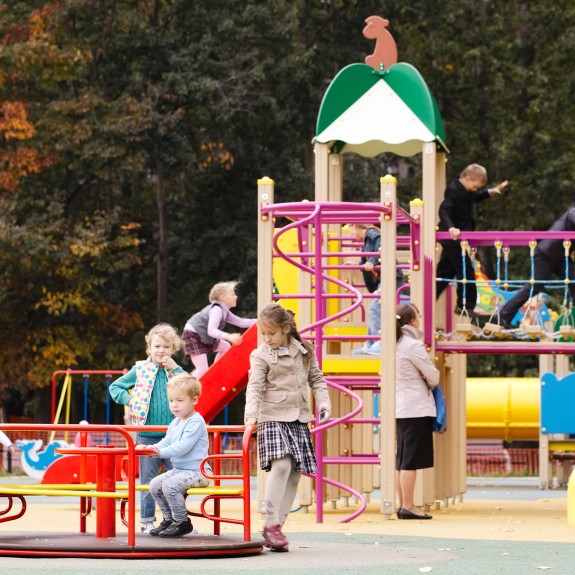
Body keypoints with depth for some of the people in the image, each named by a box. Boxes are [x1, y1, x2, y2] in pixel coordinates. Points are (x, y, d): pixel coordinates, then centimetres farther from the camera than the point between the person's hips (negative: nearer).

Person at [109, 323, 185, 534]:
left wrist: (174, 368, -11)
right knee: (148, 480, 5)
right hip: (147, 435, -1)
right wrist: (130, 400, -5)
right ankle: (147, 521, 12)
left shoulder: (175, 371, 7)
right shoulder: (140, 370, 3)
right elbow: (115, 387, 10)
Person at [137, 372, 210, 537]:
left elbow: (183, 446, -25)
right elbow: (166, 442, 15)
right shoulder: (176, 423, 14)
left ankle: (182, 522, -13)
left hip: (196, 471, -10)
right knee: (155, 485, 6)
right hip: (178, 469, 10)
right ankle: (168, 519, 16)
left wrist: (161, 452, -28)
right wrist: (151, 448, -5)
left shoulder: (196, 422, -17)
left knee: (170, 485, -27)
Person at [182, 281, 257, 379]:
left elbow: (240, 322, 12)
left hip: (203, 336, 10)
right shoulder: (216, 310, -23)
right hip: (193, 335, -10)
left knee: (226, 347, 22)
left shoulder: (224, 311, 8)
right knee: (202, 370, -18)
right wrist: (229, 337, -44)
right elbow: (211, 331, -33)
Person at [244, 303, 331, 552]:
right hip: (273, 417, -5)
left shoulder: (304, 352, 8)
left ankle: (276, 526, 8)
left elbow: (316, 378, 17)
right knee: (281, 465, -23)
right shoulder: (261, 356, -3)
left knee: (294, 474, 3)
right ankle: (271, 523, -18)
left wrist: (323, 403, 2)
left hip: (299, 419, 5)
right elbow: (255, 387, -11)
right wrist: (251, 414, -25)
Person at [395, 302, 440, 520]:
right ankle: (408, 506, -7)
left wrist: (422, 381, 9)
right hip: (417, 408, -9)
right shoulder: (413, 345, -13)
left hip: (400, 409, 9)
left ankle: (402, 505, 14)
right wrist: (430, 383, 13)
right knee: (411, 460, -7)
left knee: (402, 459, 11)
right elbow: (433, 376, -10)